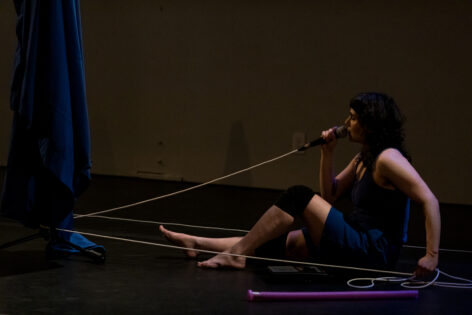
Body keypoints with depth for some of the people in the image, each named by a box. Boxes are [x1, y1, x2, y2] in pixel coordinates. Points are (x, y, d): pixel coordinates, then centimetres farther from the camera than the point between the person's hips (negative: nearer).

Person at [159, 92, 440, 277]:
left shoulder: (388, 158, -13)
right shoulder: (363, 159, 16)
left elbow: (430, 200, -21)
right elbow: (330, 195, 22)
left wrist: (432, 256, -27)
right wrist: (328, 153, 8)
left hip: (372, 252, -10)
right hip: (356, 245, 10)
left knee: (299, 196, -15)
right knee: (274, 240, 7)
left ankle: (236, 253, -10)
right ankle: (199, 244, 11)